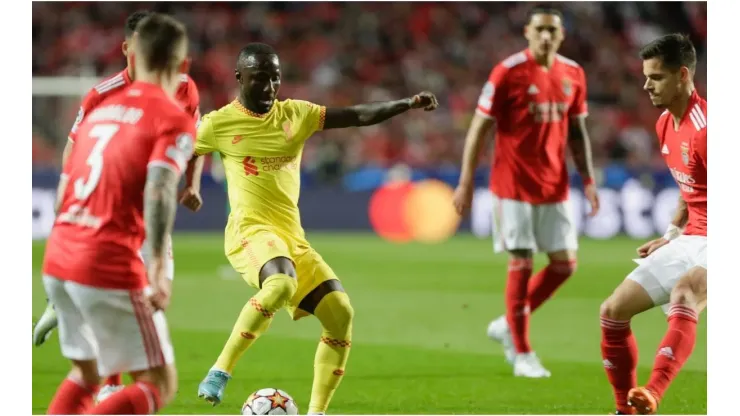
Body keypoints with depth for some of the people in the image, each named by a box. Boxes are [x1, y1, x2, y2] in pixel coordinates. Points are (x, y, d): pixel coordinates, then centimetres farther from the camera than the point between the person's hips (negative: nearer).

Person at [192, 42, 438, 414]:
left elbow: (359, 116, 6)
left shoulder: (295, 114, 10)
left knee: (341, 313, -7)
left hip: (293, 237, 6)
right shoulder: (218, 124, -1)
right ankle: (220, 373, -27)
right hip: (251, 231, -6)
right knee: (281, 284, -37)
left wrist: (407, 104, -5)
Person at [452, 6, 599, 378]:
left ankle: (508, 325, 22)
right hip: (514, 186, -5)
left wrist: (588, 179, 5)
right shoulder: (507, 72, -9)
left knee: (565, 263, 3)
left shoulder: (573, 75, 6)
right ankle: (521, 354, 6)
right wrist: (466, 182, -9)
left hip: (554, 187, 5)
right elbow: (479, 127, -7)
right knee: (521, 264, -4)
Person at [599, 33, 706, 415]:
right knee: (613, 312, 6)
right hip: (690, 240, 10)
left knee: (683, 295, -39)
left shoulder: (704, 127, -21)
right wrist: (672, 236, 14)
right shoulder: (665, 125, 9)